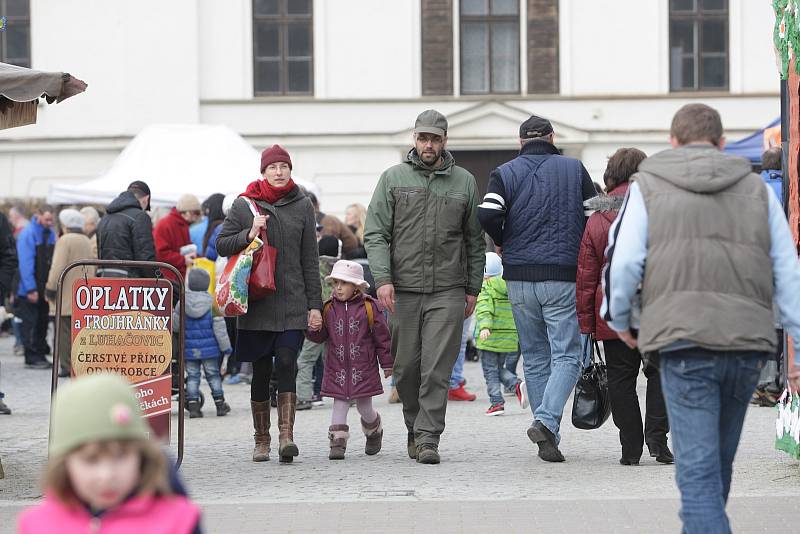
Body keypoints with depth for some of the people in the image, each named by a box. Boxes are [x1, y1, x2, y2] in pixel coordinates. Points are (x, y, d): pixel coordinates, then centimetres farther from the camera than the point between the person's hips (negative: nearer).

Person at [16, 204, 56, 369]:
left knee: (43, 321, 11)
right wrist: (31, 289, -21)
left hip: (45, 288, 7)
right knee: (31, 323, -3)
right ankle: (32, 357, 1)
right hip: (30, 289, -7)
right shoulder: (27, 234, -13)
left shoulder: (51, 234, 8)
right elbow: (26, 264, -17)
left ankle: (41, 353, 18)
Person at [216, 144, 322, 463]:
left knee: (286, 364, -14)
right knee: (261, 371, 4)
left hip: (292, 302, 0)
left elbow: (310, 259, 9)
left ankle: (286, 435, -20)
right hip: (256, 303, 0)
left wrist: (315, 304, 6)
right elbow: (222, 245, 6)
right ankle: (261, 440, 14)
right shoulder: (244, 205, 5)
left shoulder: (302, 205, 8)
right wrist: (248, 235, -13)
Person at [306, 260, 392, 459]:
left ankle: (374, 432, 36)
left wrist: (387, 364, 2)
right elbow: (319, 336, 6)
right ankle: (338, 443, -2)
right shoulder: (328, 309, 4)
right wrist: (311, 328, -17)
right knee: (339, 405, -2)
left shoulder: (369, 307, -3)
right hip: (337, 369, 2)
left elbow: (382, 337, 1)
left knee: (364, 406, 9)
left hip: (363, 369, -2)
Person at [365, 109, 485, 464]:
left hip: (447, 292, -1)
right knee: (406, 367, 6)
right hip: (403, 289, 1)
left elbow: (474, 241, 13)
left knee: (437, 369, -8)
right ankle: (415, 426, 25)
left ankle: (428, 436, -6)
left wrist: (473, 289, 9)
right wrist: (382, 278, -11)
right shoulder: (393, 178, 7)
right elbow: (376, 233, 1)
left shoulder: (464, 182, 9)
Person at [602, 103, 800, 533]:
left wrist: (618, 319, 18)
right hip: (748, 342, 3)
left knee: (698, 469, -7)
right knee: (719, 461, 20)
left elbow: (623, 261, 1)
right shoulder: (757, 189, 17)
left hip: (686, 339, -3)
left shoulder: (648, 186, 10)